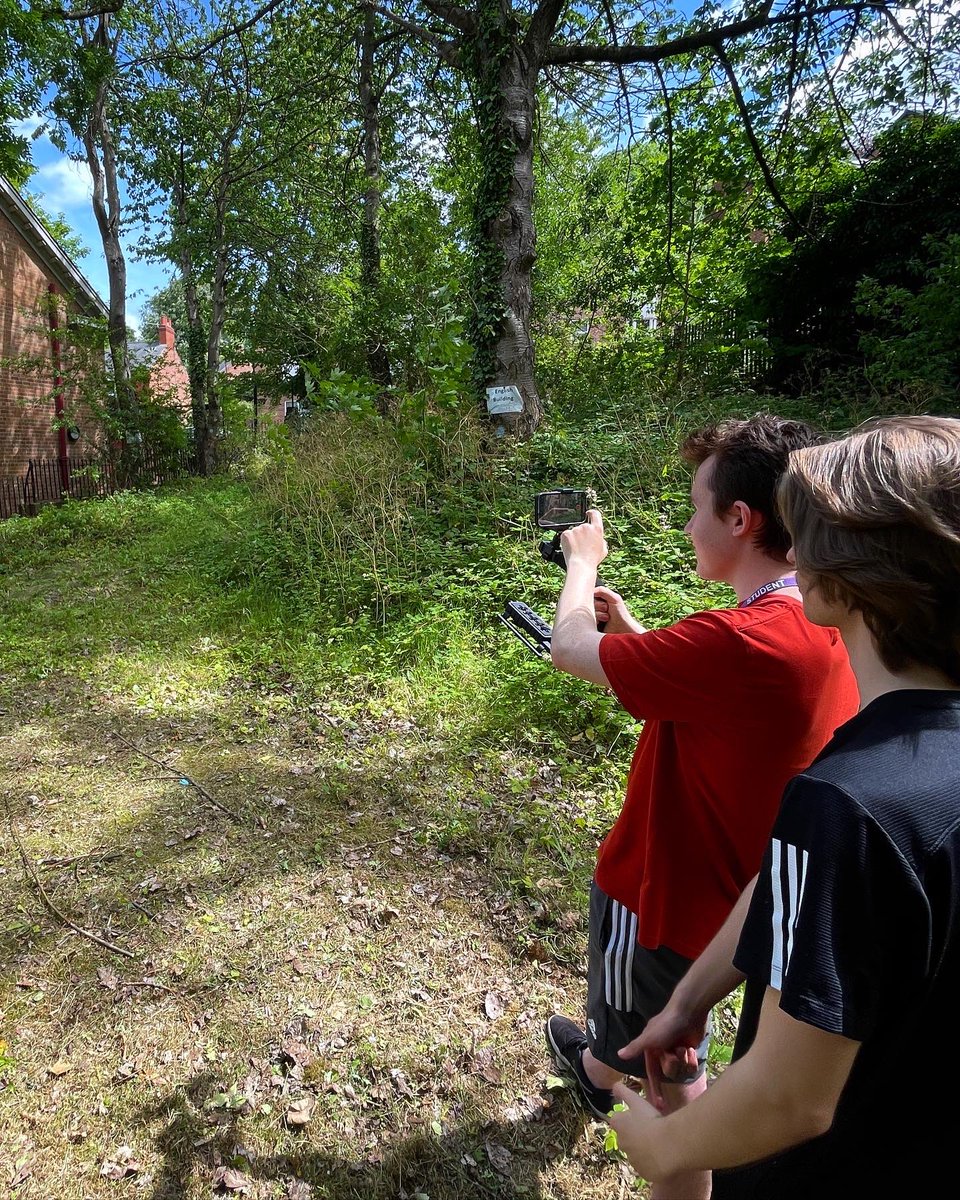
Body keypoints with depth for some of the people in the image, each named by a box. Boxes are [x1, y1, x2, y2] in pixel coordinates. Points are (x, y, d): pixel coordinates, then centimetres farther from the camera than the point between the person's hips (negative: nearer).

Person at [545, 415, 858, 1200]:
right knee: (644, 1013, 35)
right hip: (723, 881, 8)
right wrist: (631, 631, 3)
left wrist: (582, 559, -5)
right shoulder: (827, 630, -8)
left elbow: (571, 649, -23)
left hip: (669, 890, -8)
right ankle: (597, 1068, 61)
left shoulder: (741, 642, -36)